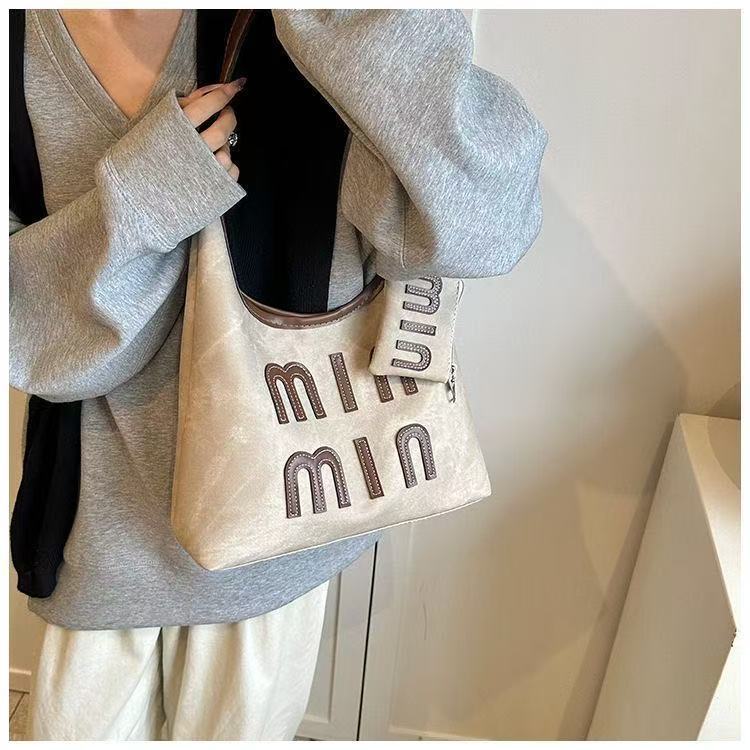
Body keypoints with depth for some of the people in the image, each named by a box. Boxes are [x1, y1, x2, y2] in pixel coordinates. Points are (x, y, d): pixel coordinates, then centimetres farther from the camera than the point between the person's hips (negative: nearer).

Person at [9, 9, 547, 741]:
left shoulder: (302, 46, -15)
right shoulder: (26, 48, -9)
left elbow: (484, 216, -31)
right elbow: (26, 327, -14)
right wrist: (137, 198, -29)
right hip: (107, 523, 2)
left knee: (239, 729, 26)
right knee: (79, 728, 26)